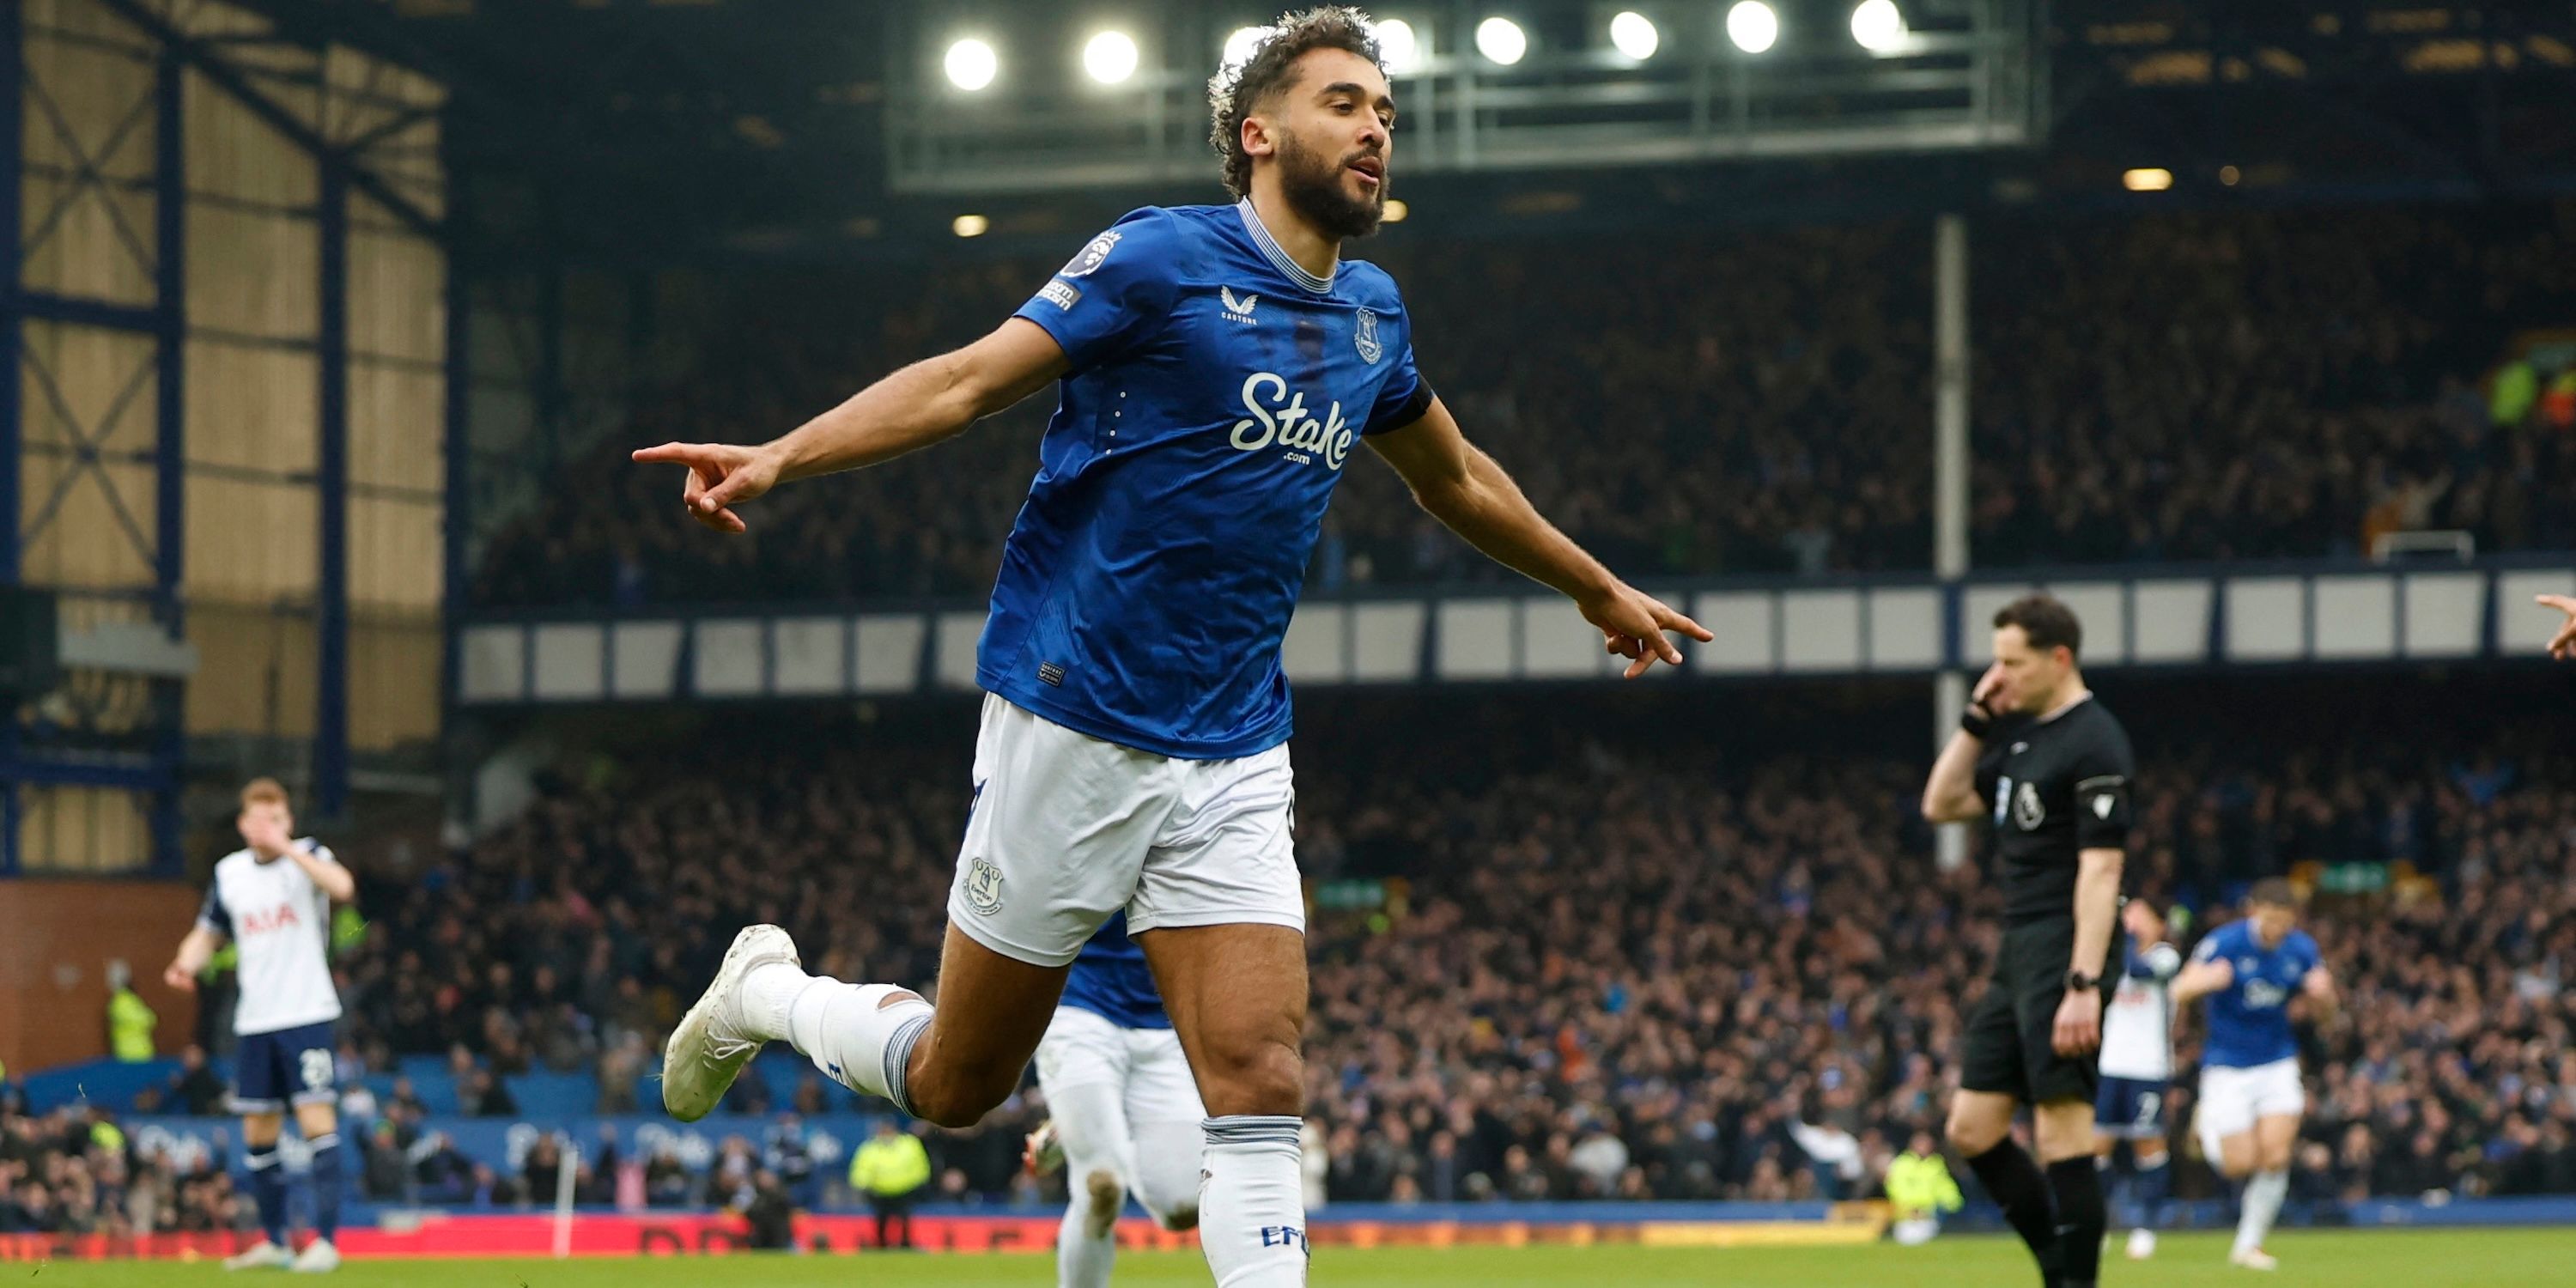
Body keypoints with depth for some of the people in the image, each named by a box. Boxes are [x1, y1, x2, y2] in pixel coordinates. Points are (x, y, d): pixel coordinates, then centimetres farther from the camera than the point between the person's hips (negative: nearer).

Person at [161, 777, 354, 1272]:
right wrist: (185, 963, -3)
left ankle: (325, 1239, -14)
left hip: (307, 1014, -5)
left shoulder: (308, 856, -4)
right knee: (257, 1133, 8)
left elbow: (342, 887, -25)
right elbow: (208, 933, 18)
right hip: (254, 1021, 5)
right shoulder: (228, 872, 9)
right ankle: (273, 1241, 19)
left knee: (317, 1118, -13)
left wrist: (286, 847, -29)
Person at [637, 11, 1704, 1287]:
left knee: (1258, 1084, -9)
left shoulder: (1369, 315, 12)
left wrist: (1599, 589, 41)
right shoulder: (1165, 257, -9)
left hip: (1233, 761, 5)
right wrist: (778, 457, -29)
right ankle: (767, 992, 34)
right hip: (1072, 733, -5)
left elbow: (1456, 480, 30)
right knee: (957, 1082, 7)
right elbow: (969, 379, -16)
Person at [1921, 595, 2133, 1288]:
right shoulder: (2021, 736, 16)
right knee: (1973, 1130, 8)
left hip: (2062, 952, -10)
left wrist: (2083, 986, -25)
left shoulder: (2094, 743, -13)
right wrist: (1975, 721, 10)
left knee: (2061, 1130, -11)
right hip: (2016, 956, 10)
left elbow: (2101, 870, -19)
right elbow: (1942, 804, 22)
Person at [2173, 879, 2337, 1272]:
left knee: (2275, 1157, -11)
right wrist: (2203, 981, -43)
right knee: (2239, 1165, -5)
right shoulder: (2224, 943, -15)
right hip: (2227, 1066, -3)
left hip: (2277, 1062, 3)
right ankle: (2211, 1134, 32)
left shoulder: (2301, 950, -3)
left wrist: (2322, 993, -16)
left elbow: (2324, 1011, 9)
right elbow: (2179, 993, -20)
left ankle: (2249, 1244, 6)